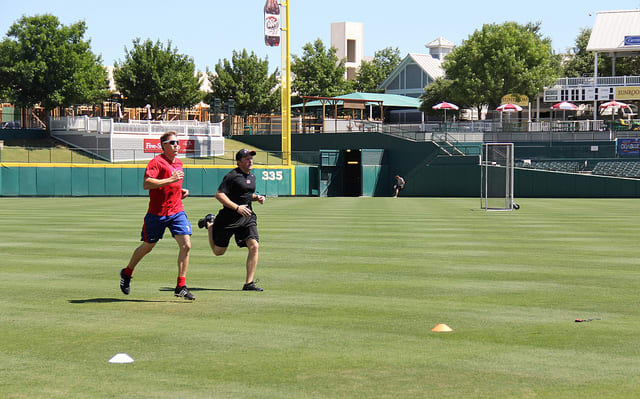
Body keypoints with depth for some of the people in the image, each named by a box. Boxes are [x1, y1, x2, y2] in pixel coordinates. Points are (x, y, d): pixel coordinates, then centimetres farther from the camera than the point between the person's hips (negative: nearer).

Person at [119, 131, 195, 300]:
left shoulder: (178, 163, 13)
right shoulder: (156, 162, -12)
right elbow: (146, 184, -26)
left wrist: (181, 191, 10)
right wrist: (171, 180, -28)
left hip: (177, 212, 5)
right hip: (157, 213, -5)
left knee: (186, 246, -11)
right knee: (147, 247, 11)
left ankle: (181, 287, -6)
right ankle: (127, 273, 37)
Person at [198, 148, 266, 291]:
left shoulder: (252, 176, 12)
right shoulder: (232, 176, -13)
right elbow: (219, 195, -19)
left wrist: (256, 198, 7)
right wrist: (237, 207, -26)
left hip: (247, 217, 6)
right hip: (228, 218, -6)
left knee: (254, 246, -15)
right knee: (218, 251, 10)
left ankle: (249, 283, -9)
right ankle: (210, 223, 38)